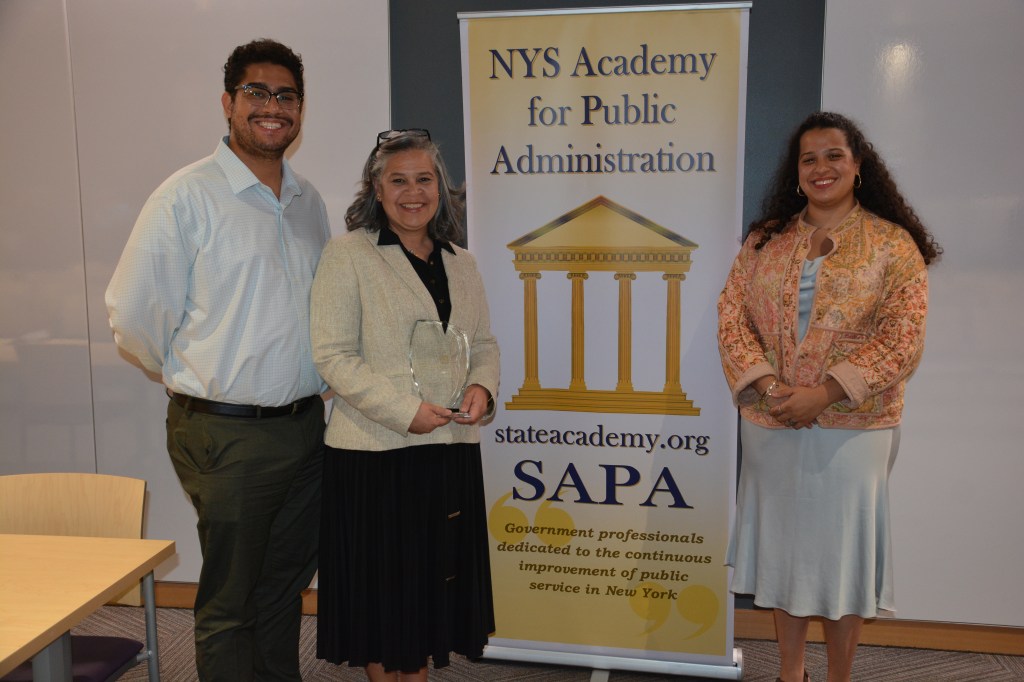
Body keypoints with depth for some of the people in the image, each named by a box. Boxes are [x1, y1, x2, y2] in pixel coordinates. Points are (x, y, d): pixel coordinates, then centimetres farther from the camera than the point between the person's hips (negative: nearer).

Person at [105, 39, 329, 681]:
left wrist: (315, 379, 12)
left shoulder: (309, 201, 10)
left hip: (304, 425, 6)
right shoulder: (188, 196, -10)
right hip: (226, 433, -6)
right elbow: (134, 316, -11)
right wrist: (198, 378, -1)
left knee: (286, 585, 19)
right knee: (229, 603, 7)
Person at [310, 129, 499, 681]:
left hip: (450, 449, 5)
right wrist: (405, 410, -18)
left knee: (434, 577, 15)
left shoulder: (461, 264, 12)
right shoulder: (347, 256, -5)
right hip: (374, 453, -5)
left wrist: (483, 387, -5)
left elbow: (484, 343, 17)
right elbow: (333, 356, -11)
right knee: (381, 582, 7)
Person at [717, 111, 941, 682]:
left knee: (842, 547, 7)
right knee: (784, 544, 13)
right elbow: (733, 314, 1)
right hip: (769, 425, 3)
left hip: (852, 427, -3)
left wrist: (824, 394, -19)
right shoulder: (766, 239, 7)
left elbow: (903, 340, -10)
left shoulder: (892, 244, -3)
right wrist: (764, 385, -15)